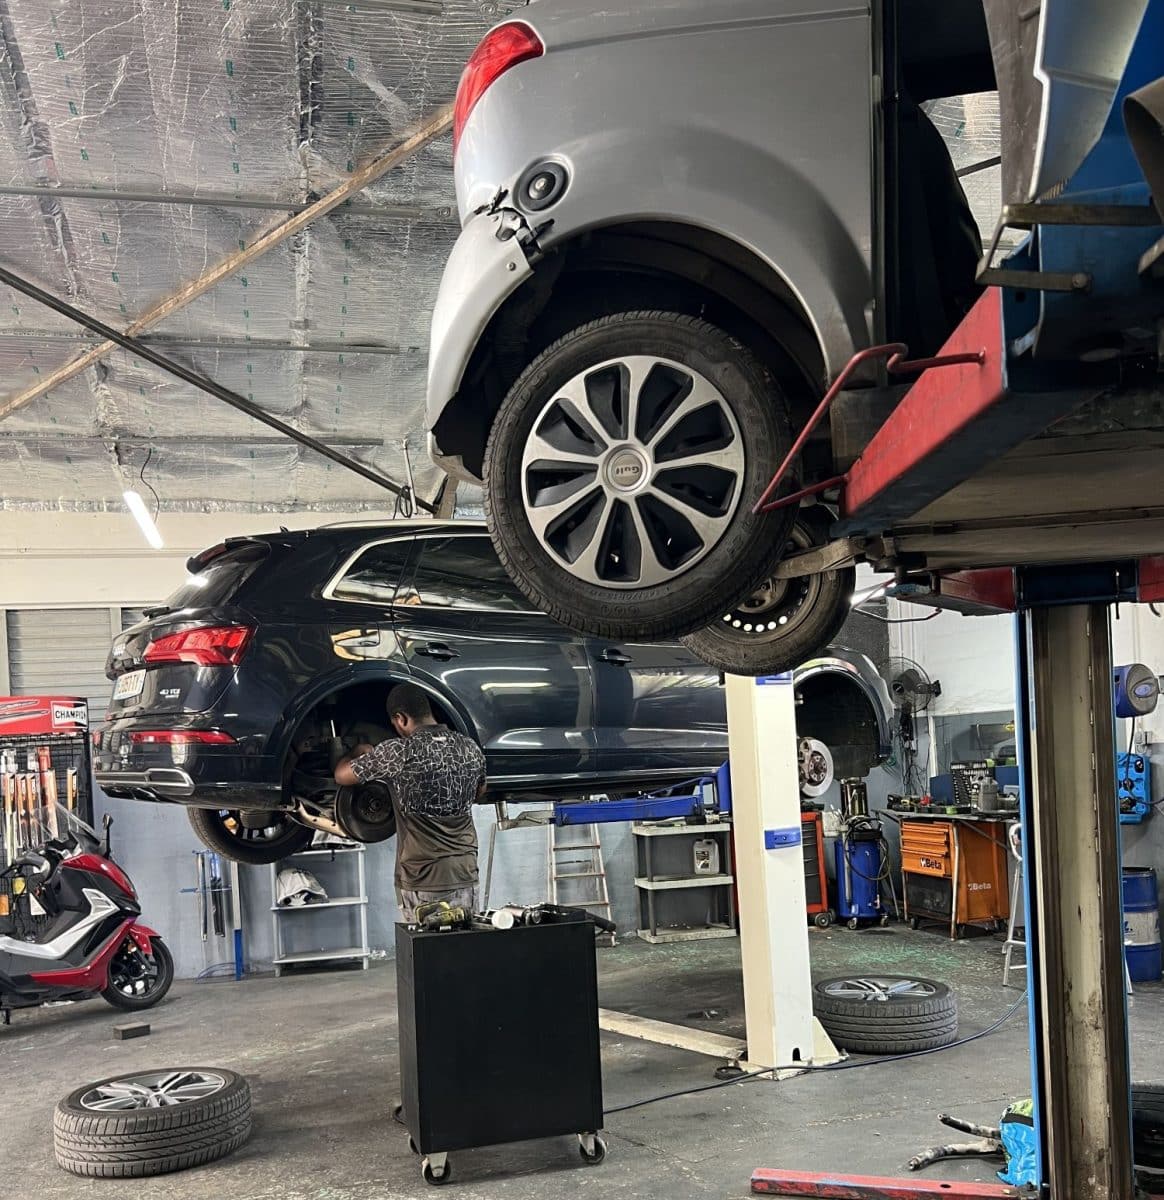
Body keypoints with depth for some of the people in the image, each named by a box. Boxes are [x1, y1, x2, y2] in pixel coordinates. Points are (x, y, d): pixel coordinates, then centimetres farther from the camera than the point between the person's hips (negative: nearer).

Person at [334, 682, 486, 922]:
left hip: (421, 881, -4)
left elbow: (342, 775, 3)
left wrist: (361, 754, 22)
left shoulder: (399, 753, -10)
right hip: (466, 876, 5)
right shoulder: (471, 749, 5)